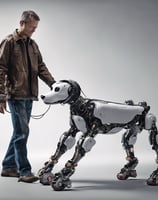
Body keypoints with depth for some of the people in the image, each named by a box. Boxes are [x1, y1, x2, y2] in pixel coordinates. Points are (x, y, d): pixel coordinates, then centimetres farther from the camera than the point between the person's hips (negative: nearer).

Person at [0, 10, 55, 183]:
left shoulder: (33, 45, 17)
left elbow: (41, 67, 13)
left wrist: (53, 84, -4)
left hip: (29, 96, 7)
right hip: (15, 95, -7)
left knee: (20, 132, 11)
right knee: (22, 132, -9)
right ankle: (24, 171, -4)